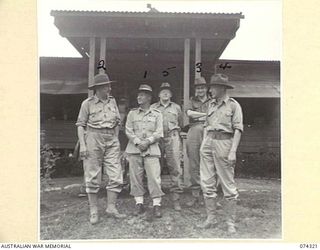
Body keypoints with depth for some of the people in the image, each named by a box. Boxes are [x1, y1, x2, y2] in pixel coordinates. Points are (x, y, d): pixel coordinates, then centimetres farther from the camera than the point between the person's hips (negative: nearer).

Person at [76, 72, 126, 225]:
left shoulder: (112, 101, 10)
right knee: (93, 177, 2)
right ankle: (93, 211, 13)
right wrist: (82, 145, -10)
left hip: (111, 141, 4)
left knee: (115, 176, 0)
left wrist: (116, 141, 11)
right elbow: (80, 125, -2)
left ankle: (111, 208, 11)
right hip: (93, 139, -4)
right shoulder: (87, 103, -1)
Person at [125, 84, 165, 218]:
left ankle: (156, 205, 3)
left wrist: (148, 141, -13)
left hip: (151, 150, -2)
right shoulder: (132, 113, 12)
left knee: (154, 177, -6)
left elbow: (158, 133, 2)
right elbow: (128, 131, 4)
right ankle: (139, 204, 15)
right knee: (135, 177, 3)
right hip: (134, 149, 2)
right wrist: (138, 142, -10)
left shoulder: (157, 114, 9)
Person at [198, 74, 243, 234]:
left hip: (224, 143, -6)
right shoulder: (211, 104, 16)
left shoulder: (233, 105, 0)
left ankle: (230, 222, 10)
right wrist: (203, 145, 12)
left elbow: (238, 129, -6)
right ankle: (211, 218, 18)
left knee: (228, 185, 0)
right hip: (208, 143, 6)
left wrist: (233, 151, -14)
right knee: (207, 183, 6)